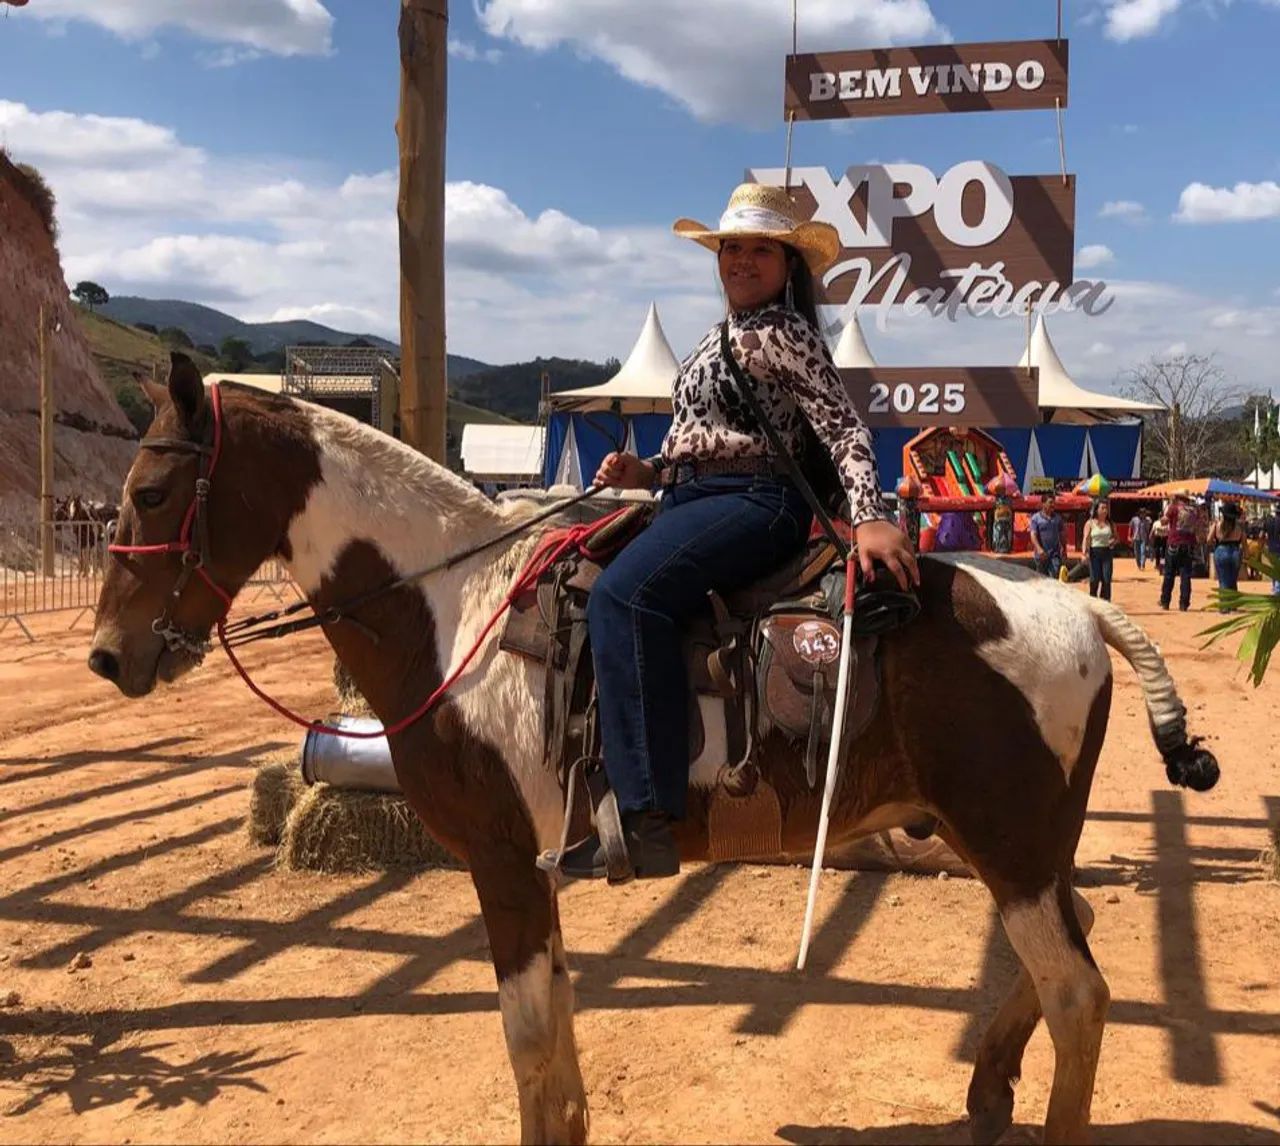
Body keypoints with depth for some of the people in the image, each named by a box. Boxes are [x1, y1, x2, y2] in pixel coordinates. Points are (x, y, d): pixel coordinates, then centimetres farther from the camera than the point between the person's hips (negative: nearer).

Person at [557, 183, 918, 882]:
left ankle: (645, 819, -36)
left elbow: (843, 429, -13)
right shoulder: (724, 338, 23)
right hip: (692, 500, 10)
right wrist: (645, 474, 10)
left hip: (753, 503, -10)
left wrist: (870, 518, -27)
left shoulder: (784, 333, -4)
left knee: (623, 594, -32)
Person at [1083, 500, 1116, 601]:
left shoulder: (1110, 524, 9)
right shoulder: (1090, 523, 1)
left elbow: (1115, 537, 19)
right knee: (1094, 579, -1)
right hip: (1094, 552, -2)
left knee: (1106, 579, -2)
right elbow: (1086, 538, -7)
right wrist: (1084, 552, -23)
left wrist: (1113, 541, -6)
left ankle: (1105, 601, 4)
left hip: (1107, 552, 2)